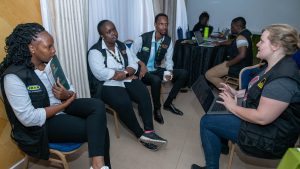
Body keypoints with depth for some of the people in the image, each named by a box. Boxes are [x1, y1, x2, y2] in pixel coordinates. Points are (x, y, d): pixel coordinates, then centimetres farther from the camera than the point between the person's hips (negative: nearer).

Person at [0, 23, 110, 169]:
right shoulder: (14, 76, -20)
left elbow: (71, 89, 7)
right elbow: (29, 118, -25)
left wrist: (67, 95, -18)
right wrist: (65, 104, -18)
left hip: (61, 106, 7)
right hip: (40, 125, -7)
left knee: (97, 105, -19)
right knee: (99, 129, -19)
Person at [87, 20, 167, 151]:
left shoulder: (122, 46, 12)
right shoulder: (95, 51, -7)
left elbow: (133, 65, 7)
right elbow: (101, 74, -21)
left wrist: (123, 73, -15)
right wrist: (126, 73, -14)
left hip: (126, 80, 6)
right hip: (107, 85, -5)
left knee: (144, 94, -21)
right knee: (124, 103, -31)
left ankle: (149, 131, -20)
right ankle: (141, 135, -13)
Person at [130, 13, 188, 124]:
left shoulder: (168, 41, 0)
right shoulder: (143, 38, -13)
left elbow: (168, 59, 5)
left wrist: (169, 72, -15)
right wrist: (142, 64, -24)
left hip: (156, 70, 6)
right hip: (143, 71, -5)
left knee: (183, 73, -8)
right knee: (156, 80, -39)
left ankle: (168, 103, 3)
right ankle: (157, 109, -11)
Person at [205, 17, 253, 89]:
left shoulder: (241, 37, -20)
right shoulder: (246, 33, 13)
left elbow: (242, 55, -33)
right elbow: (233, 42, 31)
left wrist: (229, 63, -23)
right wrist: (220, 43, 30)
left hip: (239, 67, -11)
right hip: (243, 64, 11)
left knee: (208, 75, -18)